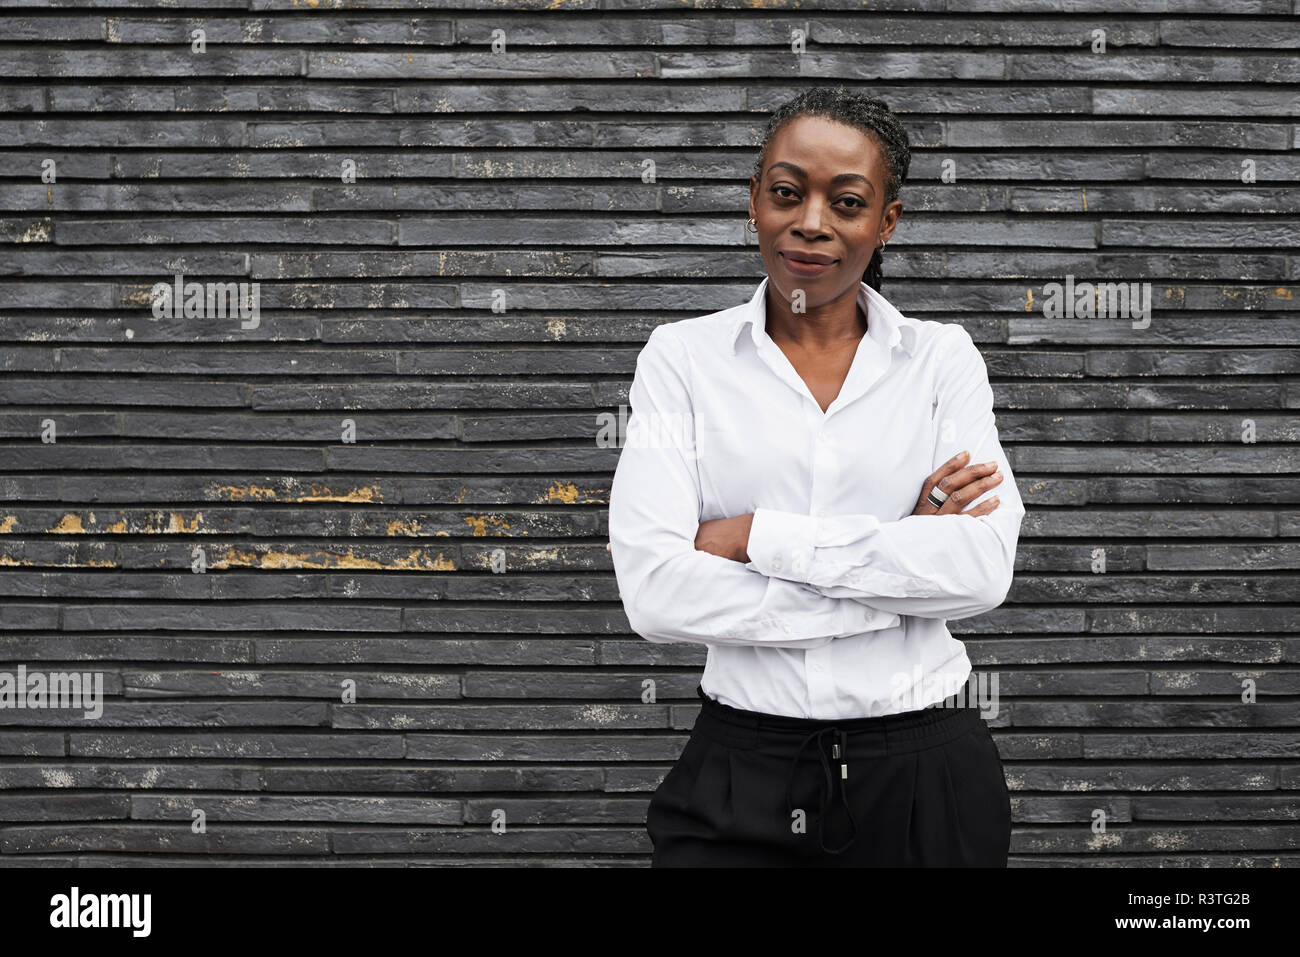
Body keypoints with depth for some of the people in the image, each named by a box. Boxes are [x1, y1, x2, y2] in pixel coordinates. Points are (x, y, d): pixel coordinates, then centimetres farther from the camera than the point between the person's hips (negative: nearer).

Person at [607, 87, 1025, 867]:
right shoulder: (683, 357, 0)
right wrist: (902, 556, -13)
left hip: (924, 771, 1)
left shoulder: (942, 357, 3)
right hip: (743, 774, -1)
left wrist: (757, 536, -15)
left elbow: (984, 567, -12)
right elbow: (655, 591, -13)